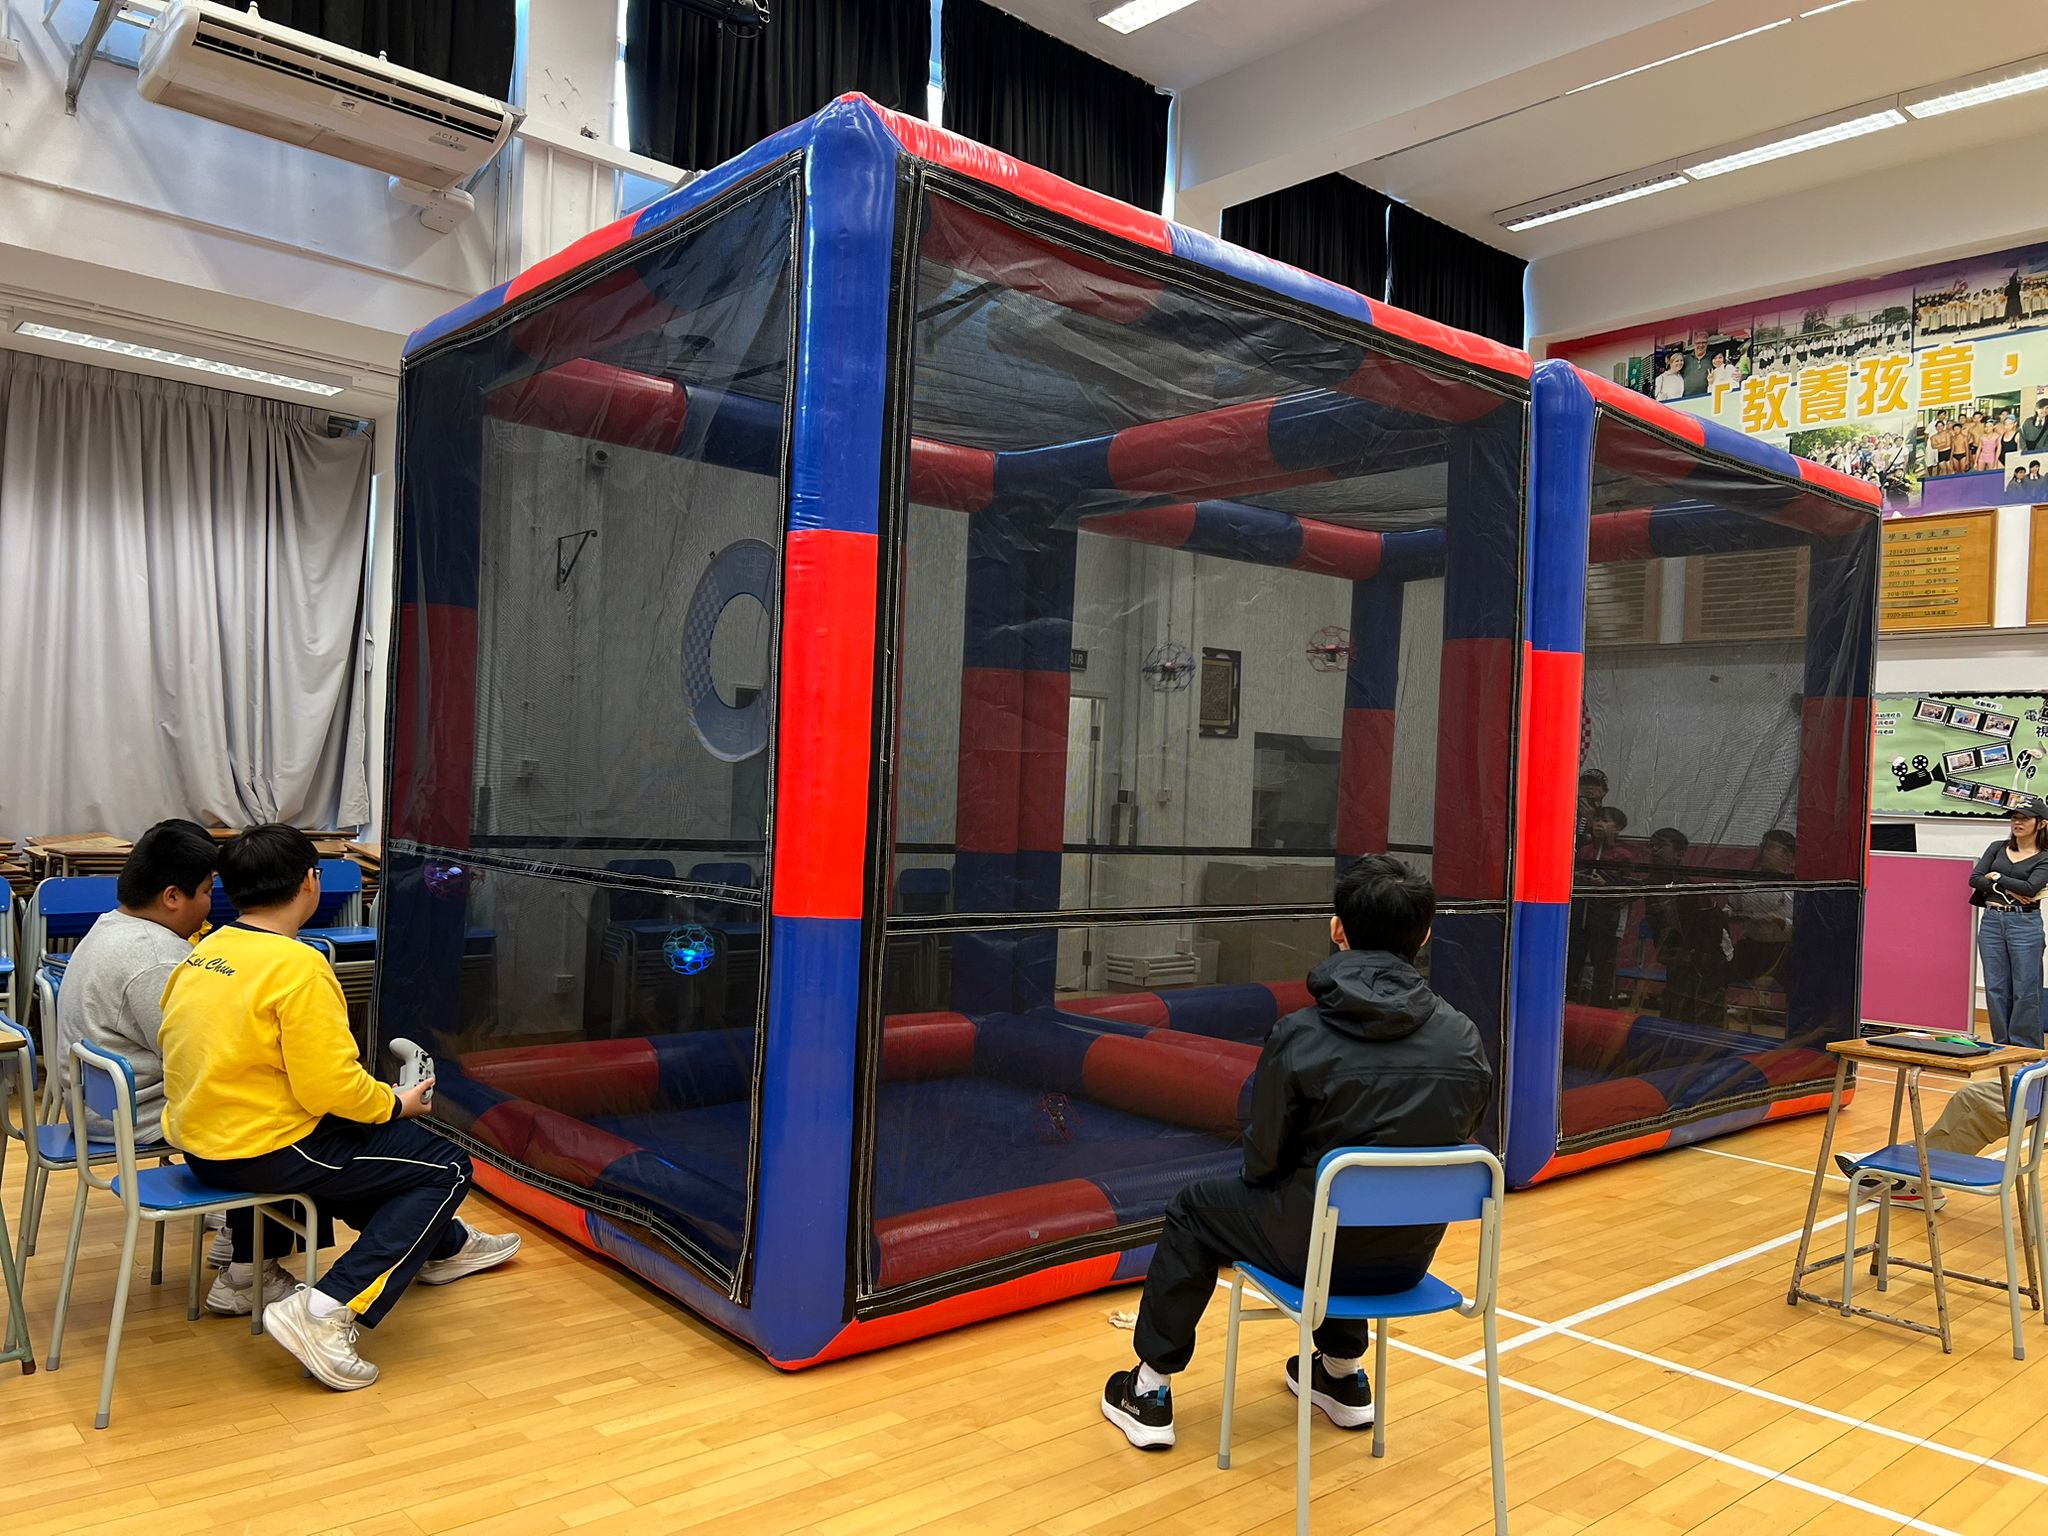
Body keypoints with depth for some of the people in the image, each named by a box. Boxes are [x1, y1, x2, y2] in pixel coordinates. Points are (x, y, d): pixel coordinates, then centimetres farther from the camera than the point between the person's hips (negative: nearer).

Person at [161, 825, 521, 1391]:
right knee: (446, 1168, -1)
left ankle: (443, 1245, 45)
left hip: (199, 1144, 9)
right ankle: (328, 1310, -11)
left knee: (368, 1144, 31)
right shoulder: (298, 966, -21)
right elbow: (330, 1087, -23)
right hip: (264, 1152, -9)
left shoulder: (203, 953, 5)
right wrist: (397, 1104, -4)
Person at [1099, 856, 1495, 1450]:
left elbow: (1263, 1161, -10)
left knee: (1194, 1210, 21)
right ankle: (1344, 1376, 45)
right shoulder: (1464, 1039, -8)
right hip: (1411, 1256, 5)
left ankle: (1151, 1391, 27)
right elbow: (1453, 1143, 4)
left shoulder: (1300, 1037, -20)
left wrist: (1262, 1178, 13)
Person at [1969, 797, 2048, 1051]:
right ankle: (2002, 1046, 13)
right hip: (1991, 921, 4)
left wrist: (1997, 878, -5)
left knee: (2025, 989, -2)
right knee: (1995, 987, 5)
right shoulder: (1998, 848, 11)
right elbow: (1975, 879, 1)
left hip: (2025, 923, -4)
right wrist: (2010, 890, -10)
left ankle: (2025, 1048, 5)